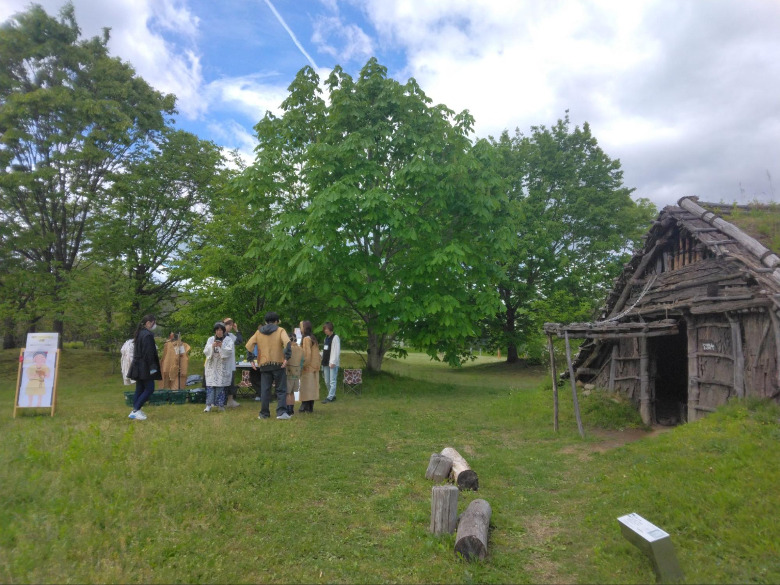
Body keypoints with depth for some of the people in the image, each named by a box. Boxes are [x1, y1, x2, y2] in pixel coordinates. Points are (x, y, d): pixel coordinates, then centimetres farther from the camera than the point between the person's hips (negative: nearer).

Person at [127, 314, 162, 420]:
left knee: (140, 389, 12)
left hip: (138, 366, 10)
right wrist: (152, 367, -18)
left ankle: (136, 411, 15)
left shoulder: (140, 333, 13)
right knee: (149, 389, -5)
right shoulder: (147, 335, -17)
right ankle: (135, 411, -6)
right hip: (145, 367, -10)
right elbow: (149, 353, -20)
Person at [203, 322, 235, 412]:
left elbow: (230, 351, -8)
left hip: (223, 367, -2)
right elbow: (205, 351, 3)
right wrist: (212, 346, -16)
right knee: (210, 385, -6)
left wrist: (222, 346, -24)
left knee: (221, 385, -4)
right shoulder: (211, 339, 11)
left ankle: (220, 404, 5)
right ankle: (209, 405, -5)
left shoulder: (228, 340, 4)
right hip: (212, 366, 2)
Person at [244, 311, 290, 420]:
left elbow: (249, 345, 4)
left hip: (264, 365, 3)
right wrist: (286, 358, -17)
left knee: (265, 390, 9)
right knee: (281, 390, 2)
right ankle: (281, 412, -9)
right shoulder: (280, 331, 1)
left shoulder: (259, 332, 11)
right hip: (278, 365, -3)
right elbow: (287, 343, -17)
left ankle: (264, 413, 12)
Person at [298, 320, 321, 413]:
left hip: (308, 367, -8)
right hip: (314, 367, 8)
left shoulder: (306, 339, -12)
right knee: (312, 387, 9)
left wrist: (303, 366, -13)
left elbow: (307, 354, -17)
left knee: (306, 387, -5)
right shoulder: (313, 338, 15)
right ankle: (310, 407, 12)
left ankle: (305, 406, -4)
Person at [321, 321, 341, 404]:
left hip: (333, 364, -9)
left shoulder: (335, 337, -8)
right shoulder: (326, 338, 17)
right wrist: (322, 360, 15)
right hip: (326, 363, 9)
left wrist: (333, 362, -17)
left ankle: (330, 397, -8)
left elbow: (337, 351, -13)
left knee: (332, 381, -7)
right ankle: (332, 395, 23)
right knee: (327, 381, 11)